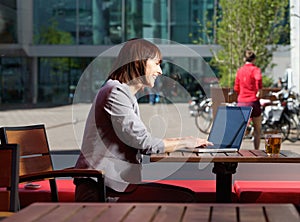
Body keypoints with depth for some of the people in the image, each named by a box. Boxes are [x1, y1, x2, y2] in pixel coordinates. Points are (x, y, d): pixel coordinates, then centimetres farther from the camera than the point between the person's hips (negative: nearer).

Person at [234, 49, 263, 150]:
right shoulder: (255, 69, -5)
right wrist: (259, 91, -15)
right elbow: (258, 78, -28)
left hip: (241, 102, 4)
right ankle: (256, 151, 10)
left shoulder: (239, 70, 9)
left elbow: (236, 88, 11)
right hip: (253, 101, -4)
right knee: (257, 130, 9)